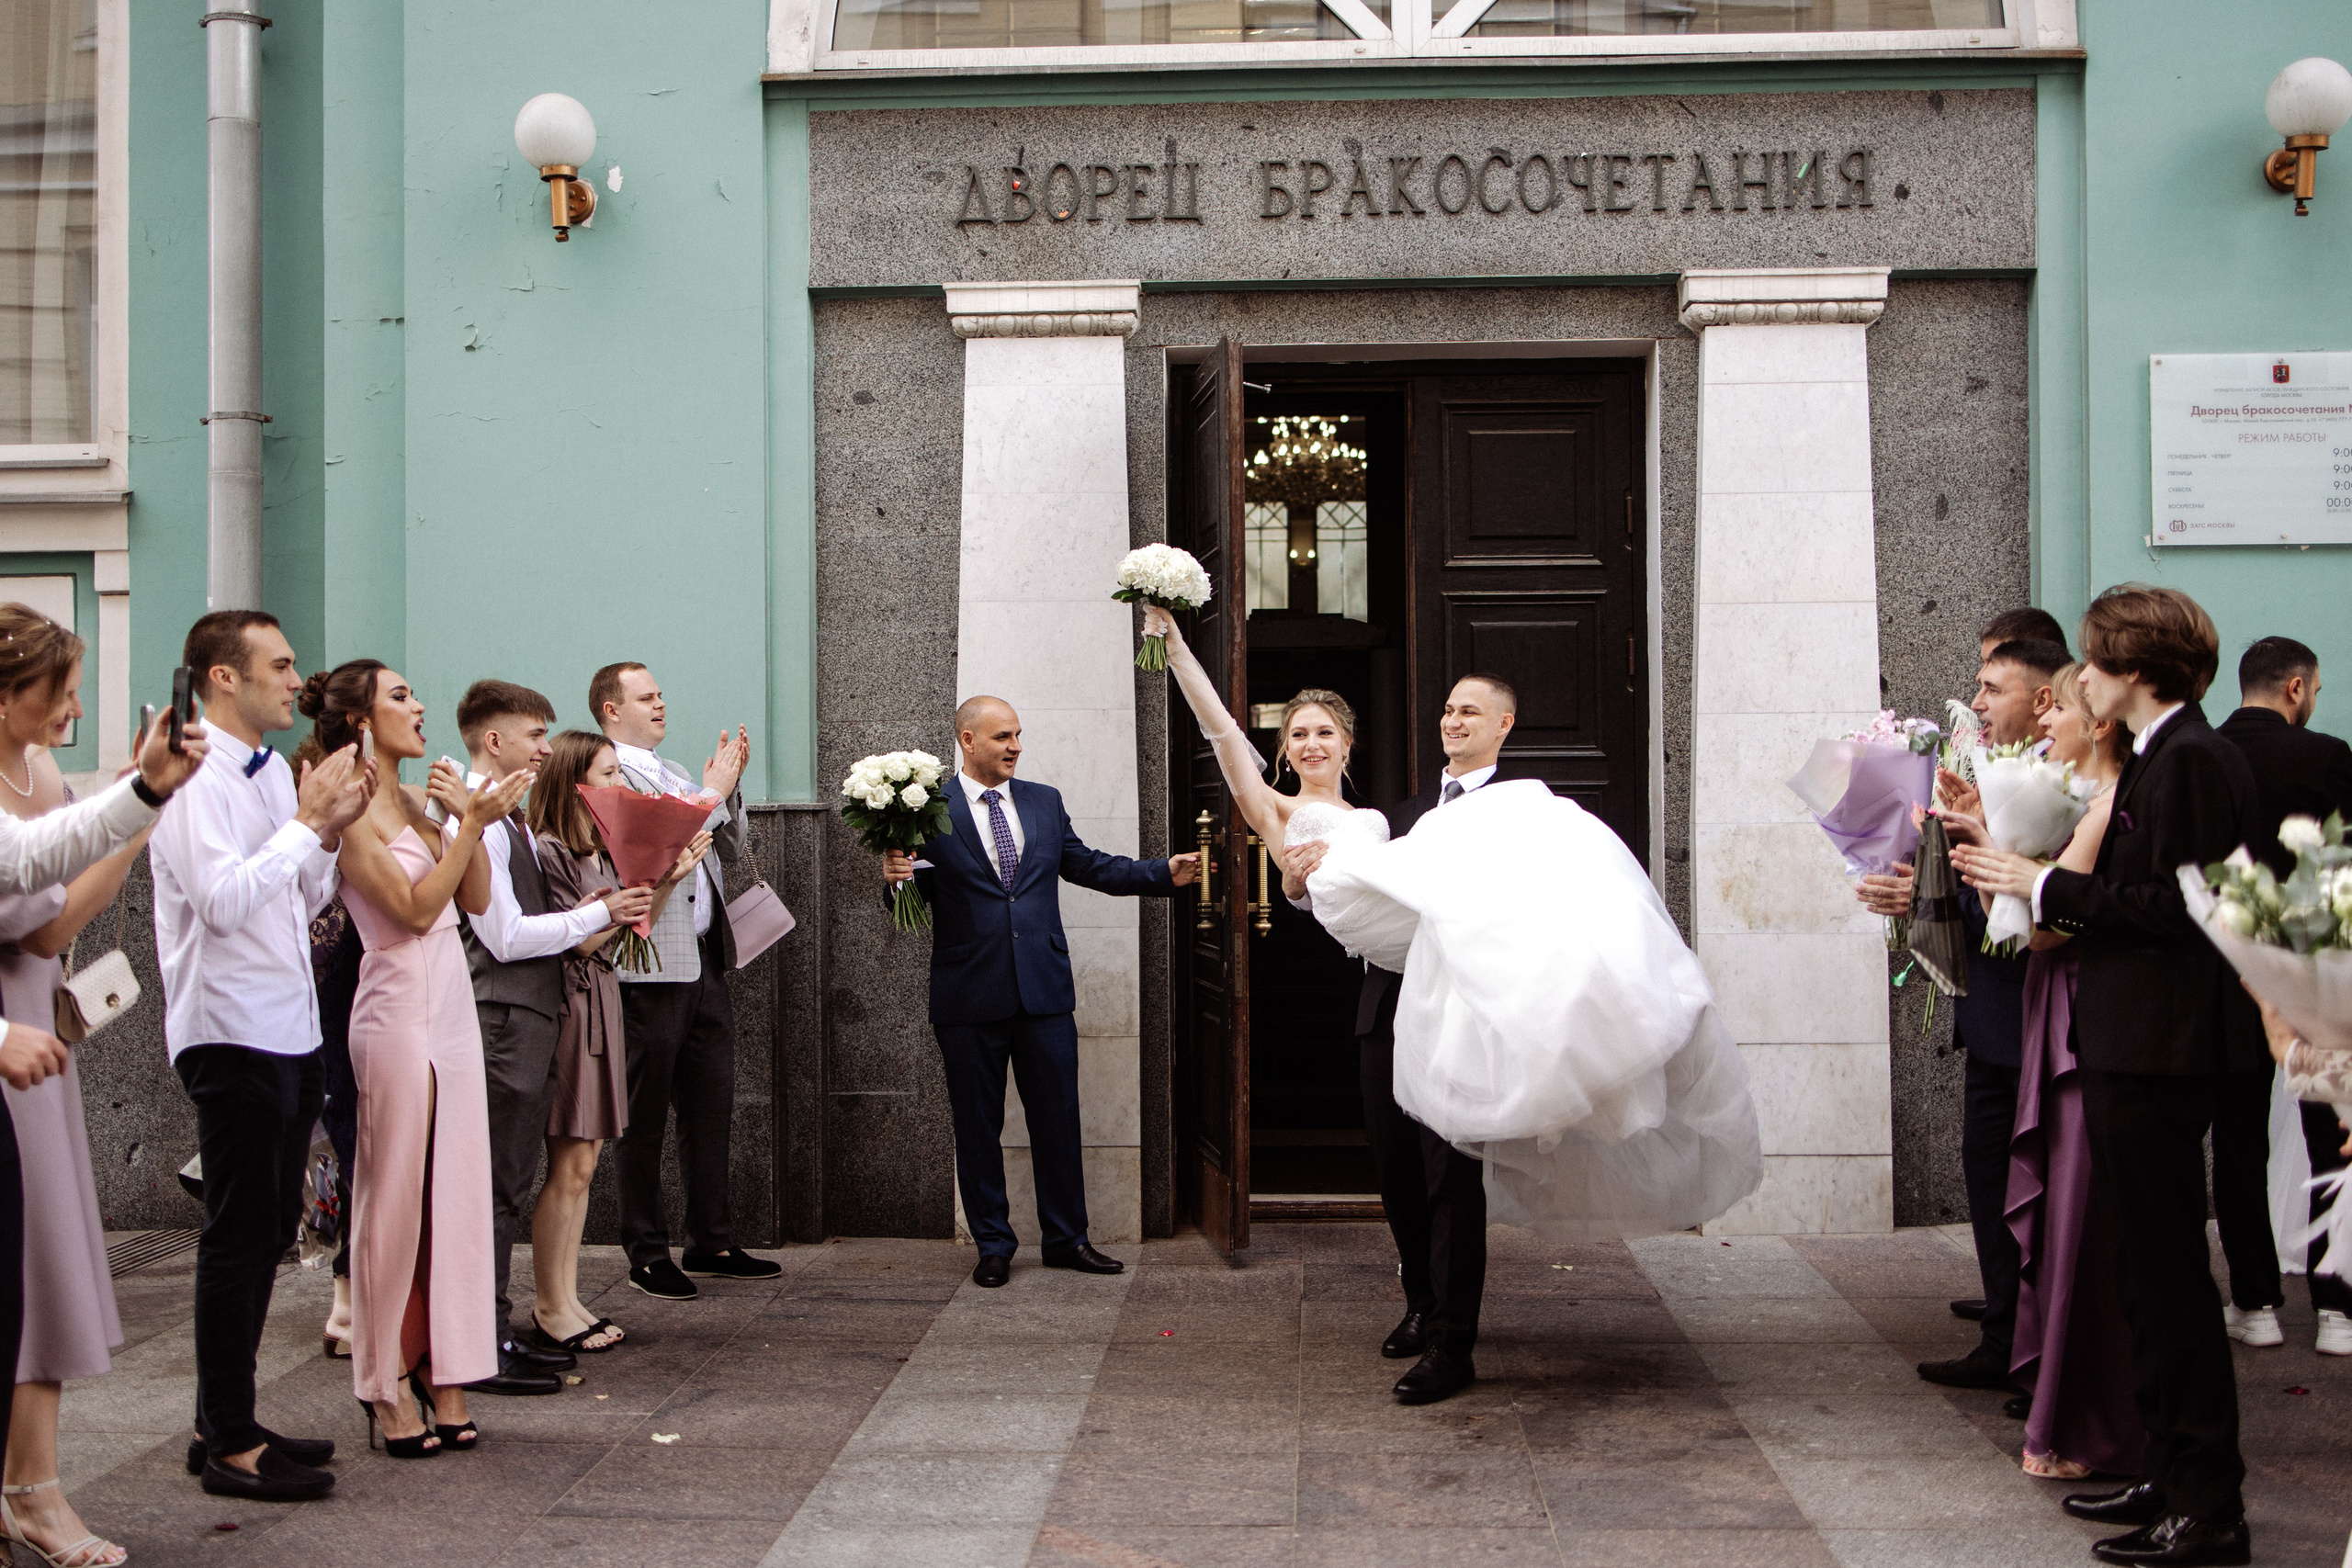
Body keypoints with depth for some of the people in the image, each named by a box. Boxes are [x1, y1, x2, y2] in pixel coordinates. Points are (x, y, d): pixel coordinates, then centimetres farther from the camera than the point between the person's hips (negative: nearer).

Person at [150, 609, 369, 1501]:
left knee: (267, 1231, 14)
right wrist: (307, 822, -18)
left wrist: (330, 830, 4)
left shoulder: (275, 772, 14)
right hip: (231, 1034, -9)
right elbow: (223, 900, -25)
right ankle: (230, 1445, 5)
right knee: (239, 1236, -3)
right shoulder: (196, 778, -13)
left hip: (290, 1033, 9)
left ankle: (226, 1423, 24)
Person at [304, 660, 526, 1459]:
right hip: (399, 1010, -8)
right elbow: (415, 908, -15)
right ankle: (390, 1388, 8)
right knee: (397, 1197, -1)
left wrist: (467, 817, -2)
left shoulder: (417, 801, 14)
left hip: (452, 1004, 8)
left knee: (455, 1192, 7)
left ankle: (444, 1378, 13)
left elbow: (476, 901, 10)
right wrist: (474, 823, -17)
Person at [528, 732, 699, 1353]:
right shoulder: (546, 852, -12)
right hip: (566, 1005, -9)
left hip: (601, 1005, 9)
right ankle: (549, 1308, 3)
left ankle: (566, 1299, 15)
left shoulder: (602, 851, 14)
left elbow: (631, 927, 14)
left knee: (581, 1163, 10)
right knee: (569, 1165, -5)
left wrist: (667, 881, 4)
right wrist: (607, 917, -26)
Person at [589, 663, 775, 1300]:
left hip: (704, 963, 8)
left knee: (711, 1110, 11)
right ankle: (647, 1255, 9)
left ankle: (711, 1244, 20)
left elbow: (730, 851, 20)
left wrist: (729, 787, 5)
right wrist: (711, 792, -9)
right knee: (646, 1120, 1)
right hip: (650, 967, -8)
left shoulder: (674, 772, 20)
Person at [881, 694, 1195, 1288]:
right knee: (977, 1127, 6)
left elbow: (1086, 864, 15)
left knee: (1057, 1119, 8)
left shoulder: (1045, 801, 12)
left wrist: (1165, 874, 7)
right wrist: (898, 877, -26)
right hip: (969, 996, -3)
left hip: (1044, 992, 3)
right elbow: (918, 896, -3)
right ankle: (993, 1245, 19)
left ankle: (1065, 1239, 20)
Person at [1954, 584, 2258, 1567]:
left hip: (2159, 1050, -10)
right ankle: (2169, 1474, 25)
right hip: (2131, 1046, 10)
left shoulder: (2190, 758, -15)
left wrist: (2048, 888, -13)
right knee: (2149, 1267, 15)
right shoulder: (2158, 755, 15)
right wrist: (2032, 885, 11)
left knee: (2169, 1271, -4)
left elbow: (2177, 905, -20)